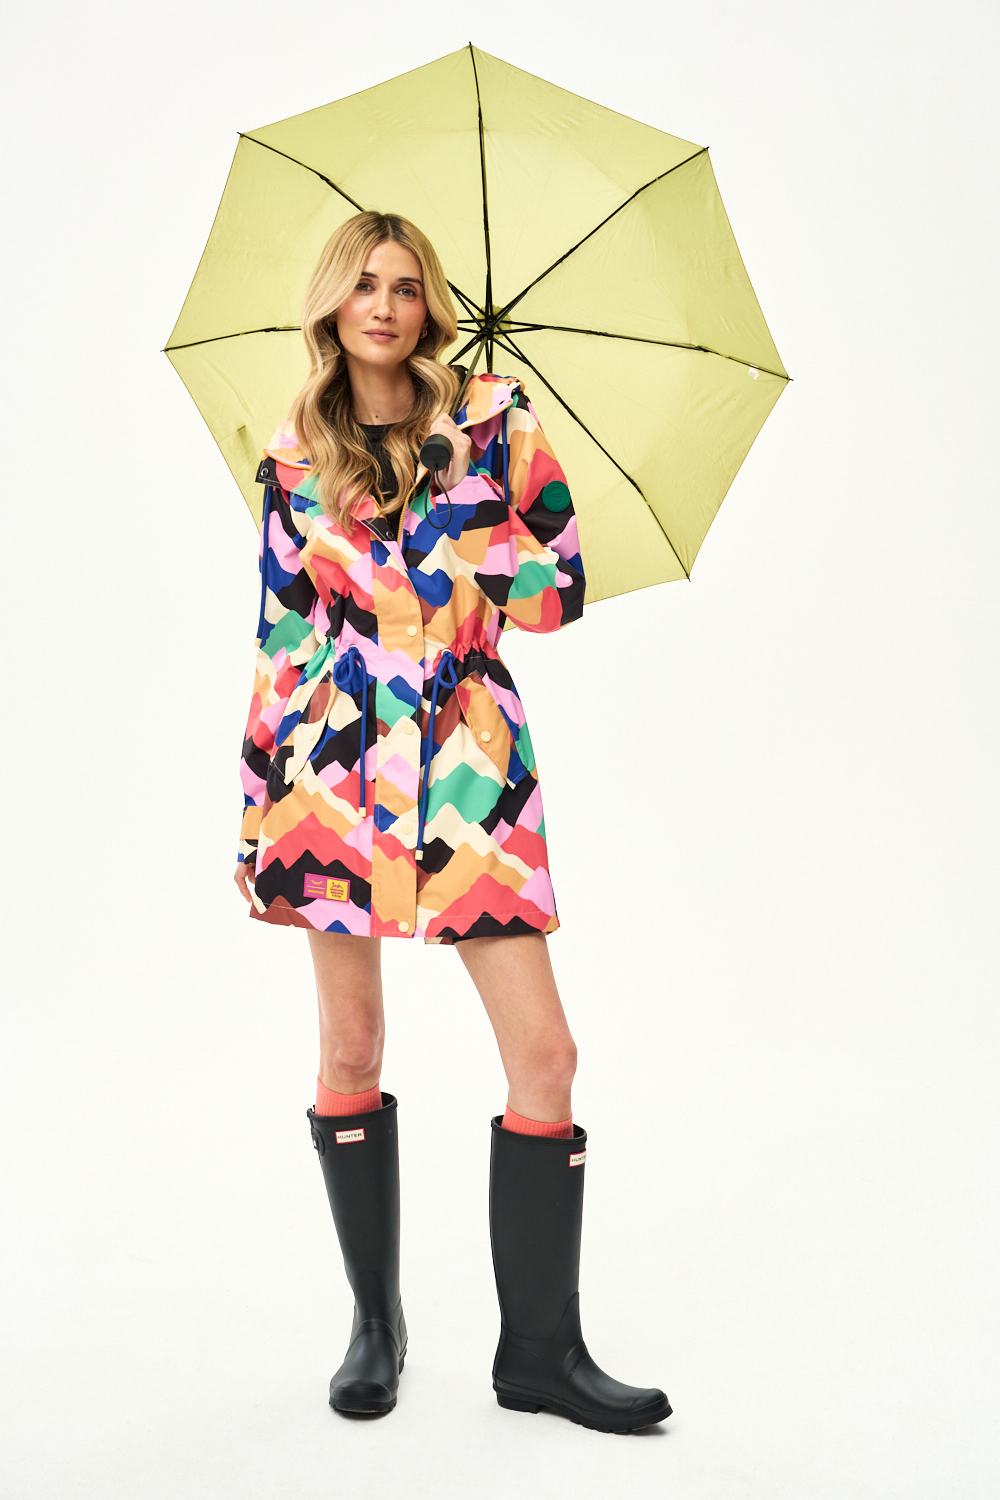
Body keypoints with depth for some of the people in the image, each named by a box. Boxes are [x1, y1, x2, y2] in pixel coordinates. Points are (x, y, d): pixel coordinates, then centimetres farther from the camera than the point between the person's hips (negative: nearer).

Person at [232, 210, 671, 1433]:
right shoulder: (292, 458, 9)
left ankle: (541, 1350, 8)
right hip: (334, 759, 1)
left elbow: (560, 586, -1)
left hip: (467, 758, -1)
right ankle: (375, 1320, 24)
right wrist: (258, 801, 8)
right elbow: (279, 635, 11)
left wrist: (423, 540, -4)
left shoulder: (493, 416, 4)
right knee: (351, 1048, 7)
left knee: (543, 1051, -6)